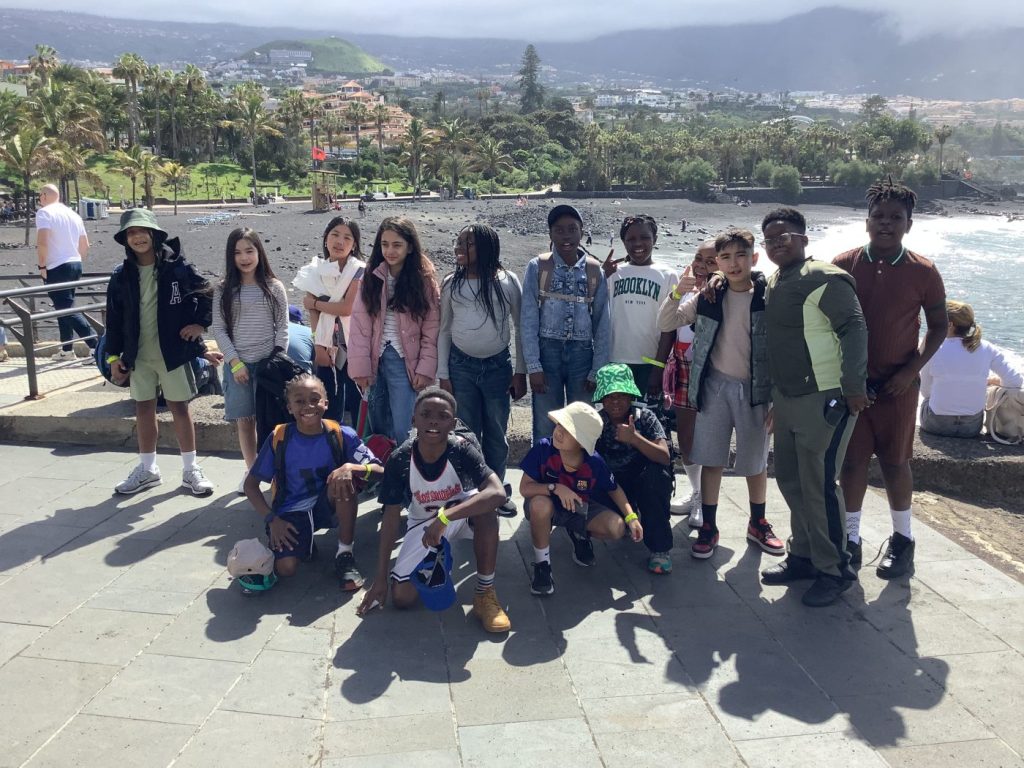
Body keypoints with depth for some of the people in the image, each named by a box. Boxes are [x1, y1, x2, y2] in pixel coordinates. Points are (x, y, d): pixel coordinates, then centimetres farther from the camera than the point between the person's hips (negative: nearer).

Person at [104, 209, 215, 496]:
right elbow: (114, 319, 4)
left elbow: (208, 294, 1)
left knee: (179, 408, 4)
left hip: (173, 351, -3)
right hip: (138, 355, 3)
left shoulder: (177, 267, -9)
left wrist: (201, 323, -7)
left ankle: (190, 469, 14)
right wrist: (113, 355, 2)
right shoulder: (121, 276, 0)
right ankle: (147, 469, 26)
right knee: (143, 408, 12)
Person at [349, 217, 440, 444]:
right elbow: (360, 324, -2)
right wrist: (360, 366, -8)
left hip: (404, 362, -2)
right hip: (374, 359, 2)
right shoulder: (371, 277, 2)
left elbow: (431, 328, -4)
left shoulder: (423, 279, -3)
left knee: (400, 431, -4)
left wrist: (425, 368, -9)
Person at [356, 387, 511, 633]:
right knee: (402, 598, -14)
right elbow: (391, 517, -13)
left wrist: (444, 517, -49)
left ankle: (485, 593, -19)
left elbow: (497, 493, -43)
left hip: (462, 512, -2)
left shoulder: (462, 450, -28)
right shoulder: (399, 460, -23)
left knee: (486, 508, -37)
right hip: (423, 522, 2)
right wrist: (380, 578, -12)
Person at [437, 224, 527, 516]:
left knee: (497, 433, 9)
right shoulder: (451, 284, 0)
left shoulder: (507, 281, -4)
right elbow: (443, 330, 4)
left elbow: (521, 327, 1)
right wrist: (443, 375, 1)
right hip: (461, 365, 1)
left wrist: (520, 371, 0)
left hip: (498, 365, -1)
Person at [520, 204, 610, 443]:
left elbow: (602, 324, 3)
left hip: (582, 353, 1)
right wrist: (533, 366, -9)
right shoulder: (537, 267, -3)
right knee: (545, 428, 5)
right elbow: (529, 320, -4)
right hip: (547, 351, -1)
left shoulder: (595, 270, 2)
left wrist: (597, 370, 0)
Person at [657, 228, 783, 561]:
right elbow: (665, 324, 2)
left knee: (756, 461, 12)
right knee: (711, 460, 6)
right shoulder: (708, 297, 0)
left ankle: (758, 523, 31)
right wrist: (676, 293, -17)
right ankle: (708, 527, 18)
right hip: (715, 386, 1)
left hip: (755, 390, -1)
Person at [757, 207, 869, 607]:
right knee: (791, 481, 15)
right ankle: (804, 556, 29)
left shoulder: (823, 279, -14)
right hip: (786, 398, 9)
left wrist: (854, 387, -22)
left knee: (818, 486, -5)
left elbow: (854, 328, -19)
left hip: (823, 400, -9)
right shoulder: (774, 283, 13)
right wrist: (773, 393, 17)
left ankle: (834, 570, 10)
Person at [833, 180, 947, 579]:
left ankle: (902, 538, 26)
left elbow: (938, 325, 4)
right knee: (852, 460, 6)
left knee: (895, 461, 9)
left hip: (896, 384, -1)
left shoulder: (923, 272, -5)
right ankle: (850, 538, 19)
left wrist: (912, 370, -7)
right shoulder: (844, 265, -4)